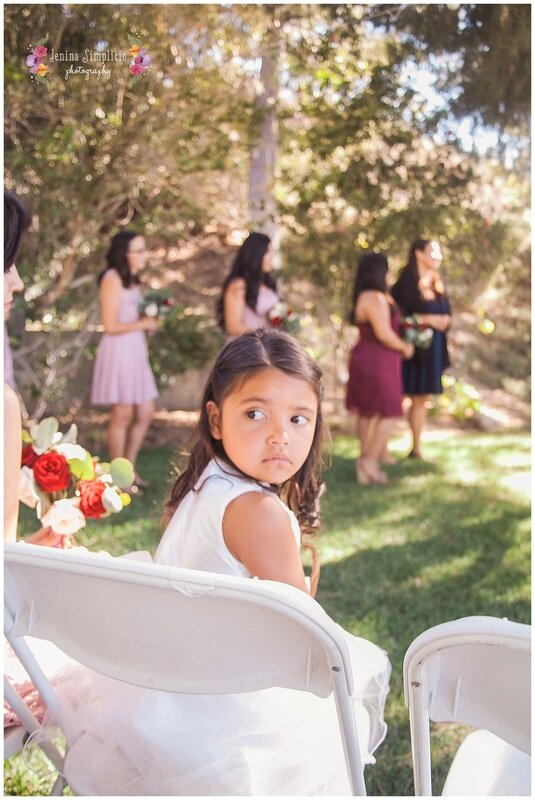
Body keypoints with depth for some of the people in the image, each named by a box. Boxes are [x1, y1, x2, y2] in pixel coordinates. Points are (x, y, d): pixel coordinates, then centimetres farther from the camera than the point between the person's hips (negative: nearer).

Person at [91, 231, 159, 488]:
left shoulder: (131, 279, 16)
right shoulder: (112, 279, -11)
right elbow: (111, 325, -16)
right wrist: (144, 323, -7)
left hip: (136, 350, 9)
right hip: (118, 351, -9)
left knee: (145, 413, 11)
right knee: (122, 415, -2)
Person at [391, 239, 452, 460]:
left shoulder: (436, 282, 14)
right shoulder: (407, 281, -9)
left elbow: (446, 312, 18)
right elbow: (398, 313, -16)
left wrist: (443, 319, -5)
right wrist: (427, 319, -18)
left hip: (433, 348, 7)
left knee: (421, 399, 10)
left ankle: (416, 447, 17)